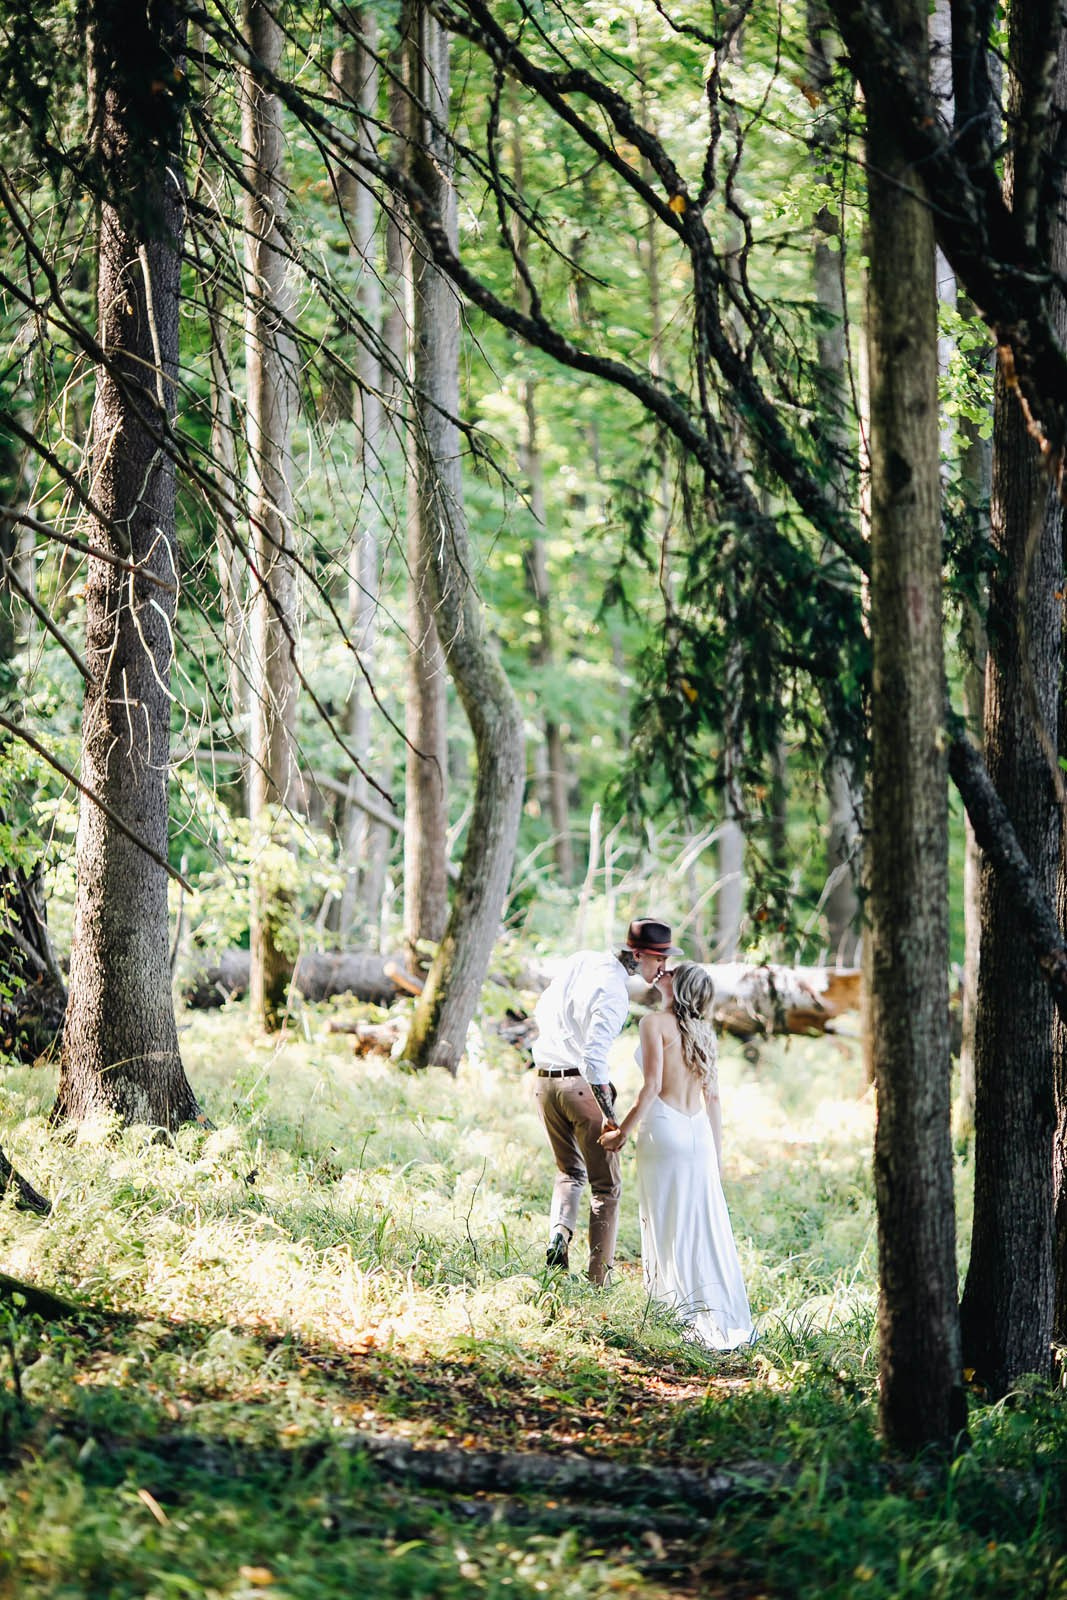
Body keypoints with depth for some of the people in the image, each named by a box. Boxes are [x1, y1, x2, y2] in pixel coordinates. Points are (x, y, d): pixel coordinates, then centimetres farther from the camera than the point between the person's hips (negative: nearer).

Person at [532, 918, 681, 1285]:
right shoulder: (613, 992, -18)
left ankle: (559, 1231, -4)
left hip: (545, 1081, 7)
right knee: (606, 1186, 4)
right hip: (581, 1085, -7)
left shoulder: (582, 960, 5)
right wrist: (609, 1114, -25)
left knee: (570, 1172, 23)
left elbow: (541, 1011, 18)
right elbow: (594, 1056, -27)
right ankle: (599, 1279, 1)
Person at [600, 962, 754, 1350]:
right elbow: (712, 1098, 15)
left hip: (664, 1128, -6)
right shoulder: (703, 1032, 14)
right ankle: (725, 1320, 8)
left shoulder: (655, 1023, -5)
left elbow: (652, 1087, -13)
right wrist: (717, 1155, 18)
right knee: (706, 1228, 8)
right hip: (700, 1131, 6)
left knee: (667, 1227, -1)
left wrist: (623, 1132, -7)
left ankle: (683, 1316, -4)